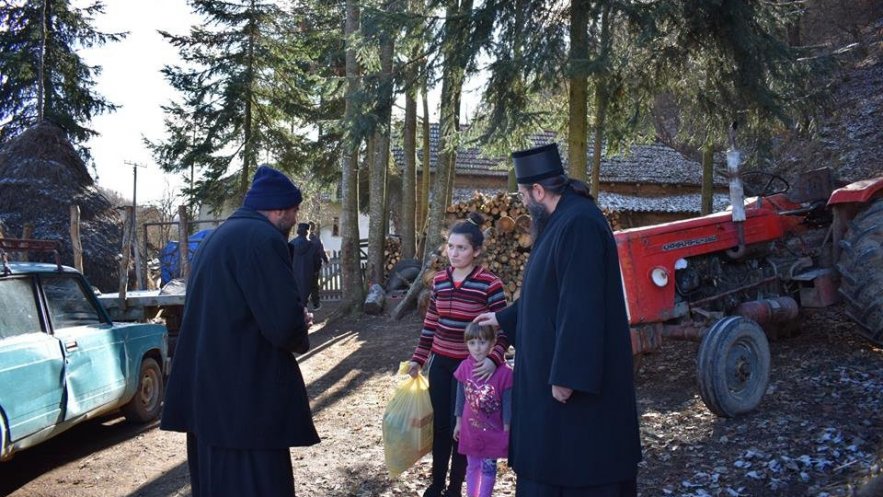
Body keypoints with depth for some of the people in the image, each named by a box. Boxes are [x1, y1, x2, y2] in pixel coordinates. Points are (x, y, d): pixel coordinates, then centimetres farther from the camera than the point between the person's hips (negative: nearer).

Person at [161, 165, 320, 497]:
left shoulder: (217, 237, 16)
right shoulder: (263, 239, -14)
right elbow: (284, 323, -22)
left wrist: (292, 320, 17)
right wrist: (301, 324, 1)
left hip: (209, 391, 10)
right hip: (246, 398, -10)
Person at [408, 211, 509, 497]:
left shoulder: (489, 284, -13)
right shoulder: (439, 281, 3)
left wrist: (493, 359, -26)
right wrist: (418, 359, 12)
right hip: (440, 364, 4)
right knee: (440, 424, 11)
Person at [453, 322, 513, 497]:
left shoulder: (504, 372, -20)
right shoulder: (465, 368, -9)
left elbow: (508, 403, -11)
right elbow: (461, 397, 4)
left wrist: (506, 430, -8)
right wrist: (459, 422, 10)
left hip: (493, 430, -3)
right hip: (471, 429, 3)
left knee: (488, 468, 10)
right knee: (472, 466, 17)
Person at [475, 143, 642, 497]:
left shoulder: (580, 224, -22)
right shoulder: (563, 220, 12)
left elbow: (581, 306, -26)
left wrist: (566, 375, -25)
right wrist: (505, 318, 32)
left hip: (575, 371, -10)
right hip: (556, 365, 10)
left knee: (580, 461, 1)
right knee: (552, 457, 18)